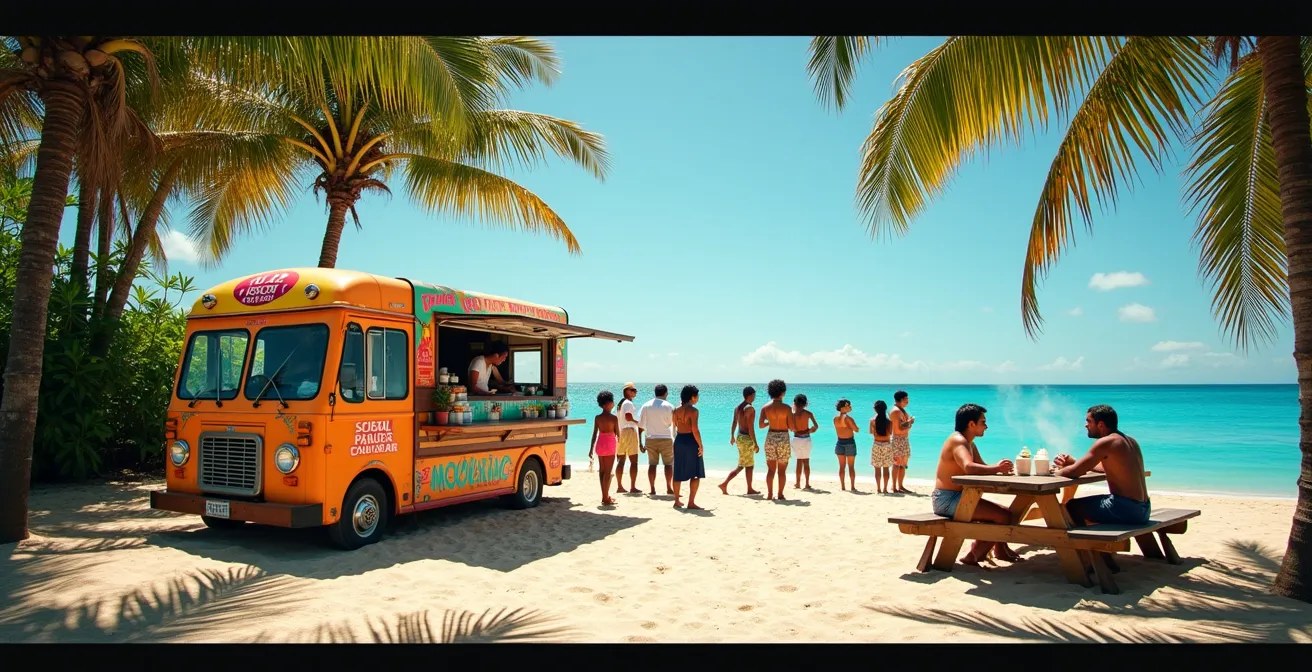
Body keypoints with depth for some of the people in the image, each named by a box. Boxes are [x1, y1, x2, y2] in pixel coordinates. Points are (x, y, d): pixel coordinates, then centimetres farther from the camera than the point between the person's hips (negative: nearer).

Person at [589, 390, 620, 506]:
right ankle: (606, 498, 1)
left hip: (599, 443, 5)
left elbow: (594, 433, 3)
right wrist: (618, 440, 18)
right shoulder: (614, 418, -12)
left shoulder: (597, 417, 0)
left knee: (602, 470, 14)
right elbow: (617, 433, -5)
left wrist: (591, 448, 8)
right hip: (610, 444, -5)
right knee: (607, 472, 0)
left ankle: (605, 496, 24)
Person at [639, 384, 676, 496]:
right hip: (666, 438, -2)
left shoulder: (646, 406, 2)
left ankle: (652, 489, 8)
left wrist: (640, 443, 7)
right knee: (668, 464, 10)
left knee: (652, 464, 9)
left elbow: (640, 426, 2)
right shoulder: (669, 406, -6)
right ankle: (669, 488, 12)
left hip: (650, 439, 2)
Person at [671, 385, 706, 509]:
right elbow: (695, 430, -18)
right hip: (690, 441, -7)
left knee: (678, 474, 14)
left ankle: (677, 501, 20)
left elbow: (675, 427, 9)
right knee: (696, 474, 1)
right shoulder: (693, 410, -13)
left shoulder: (676, 410, 8)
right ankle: (691, 502, -2)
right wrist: (700, 445, -13)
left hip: (679, 441, 7)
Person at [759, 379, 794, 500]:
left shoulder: (765, 407, -2)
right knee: (782, 470, 8)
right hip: (783, 438, -3)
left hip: (770, 438, 3)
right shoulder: (786, 407, -10)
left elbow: (760, 425, -3)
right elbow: (791, 427, -9)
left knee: (771, 469, 11)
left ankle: (770, 494, 11)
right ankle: (780, 494, 10)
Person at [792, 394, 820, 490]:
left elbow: (791, 428, -4)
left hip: (796, 439, 0)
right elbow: (816, 426, -8)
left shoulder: (792, 413, -6)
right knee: (806, 461, 8)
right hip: (806, 439, 0)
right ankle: (807, 484, 8)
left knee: (799, 460, 11)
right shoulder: (808, 413, -6)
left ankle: (798, 483, 13)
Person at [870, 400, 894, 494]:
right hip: (887, 445, 0)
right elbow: (890, 433, -3)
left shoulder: (872, 420, -6)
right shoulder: (889, 421, -9)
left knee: (877, 469, 7)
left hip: (877, 445, 0)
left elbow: (871, 432, 5)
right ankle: (885, 489, 9)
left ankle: (879, 489, 7)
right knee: (886, 469, 7)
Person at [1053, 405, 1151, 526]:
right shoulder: (1130, 441, 13)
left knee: (1072, 507, -1)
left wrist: (1059, 471, 5)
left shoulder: (1105, 443, -15)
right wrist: (1073, 462, 18)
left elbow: (1074, 472, -16)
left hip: (1126, 509, -10)